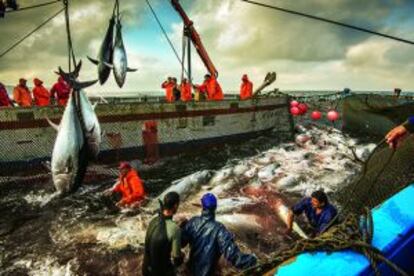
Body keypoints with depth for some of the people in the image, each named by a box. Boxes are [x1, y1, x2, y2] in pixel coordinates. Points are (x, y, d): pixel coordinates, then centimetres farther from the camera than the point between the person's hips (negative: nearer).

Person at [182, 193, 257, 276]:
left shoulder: (193, 222, -17)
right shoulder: (218, 229, -32)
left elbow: (181, 242, -5)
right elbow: (232, 254, -33)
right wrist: (251, 259, -19)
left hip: (192, 265, 4)